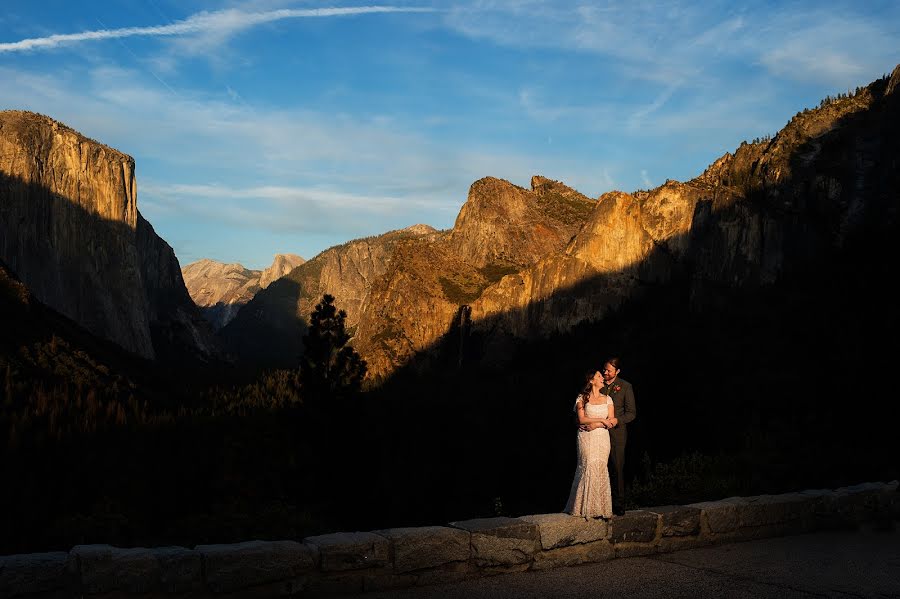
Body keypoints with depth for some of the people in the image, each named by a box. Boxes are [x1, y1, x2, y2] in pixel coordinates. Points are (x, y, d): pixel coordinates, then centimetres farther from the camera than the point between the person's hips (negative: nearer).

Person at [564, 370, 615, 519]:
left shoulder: (607, 399, 11)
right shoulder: (582, 398, 3)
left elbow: (611, 421, 4)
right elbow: (581, 419, -7)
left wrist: (595, 425, -10)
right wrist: (601, 420, -9)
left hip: (602, 438, 3)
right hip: (586, 439, -3)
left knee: (601, 470, -1)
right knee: (588, 469, -9)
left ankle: (600, 506, 3)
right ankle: (586, 506, -1)